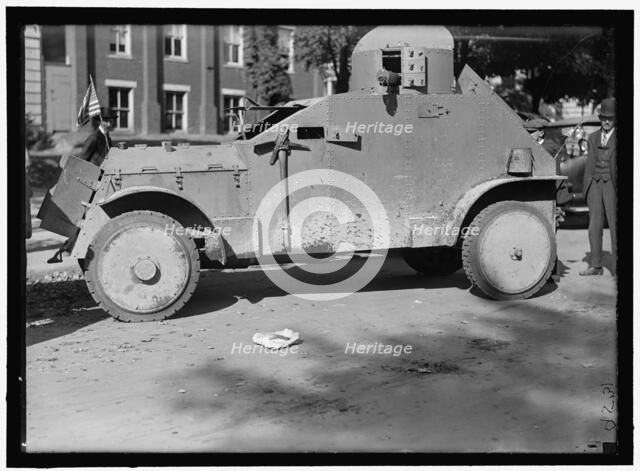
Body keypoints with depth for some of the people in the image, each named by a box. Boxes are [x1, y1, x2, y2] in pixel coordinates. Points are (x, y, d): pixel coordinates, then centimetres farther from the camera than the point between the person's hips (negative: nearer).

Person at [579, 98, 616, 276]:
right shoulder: (593, 138, 15)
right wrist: (586, 186, 10)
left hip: (612, 184, -4)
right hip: (594, 183, 4)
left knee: (614, 225, -3)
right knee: (594, 225, 3)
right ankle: (595, 265, 9)